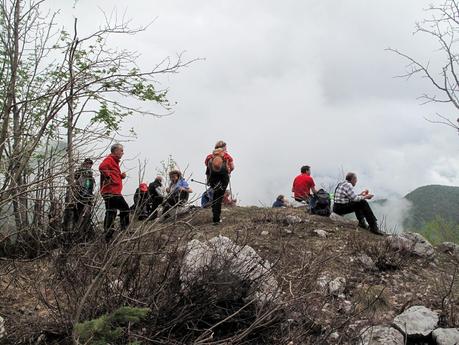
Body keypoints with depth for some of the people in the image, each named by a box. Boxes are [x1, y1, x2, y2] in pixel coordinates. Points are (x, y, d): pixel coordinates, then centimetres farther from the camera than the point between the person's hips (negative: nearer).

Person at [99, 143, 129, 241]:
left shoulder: (115, 161, 25)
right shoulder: (109, 159, -8)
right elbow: (102, 167, -28)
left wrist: (121, 176, 12)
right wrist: (109, 178, -22)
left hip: (116, 192, 11)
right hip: (110, 192, -11)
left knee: (125, 208, 14)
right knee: (111, 212, -11)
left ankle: (125, 230, 23)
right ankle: (108, 235, -9)